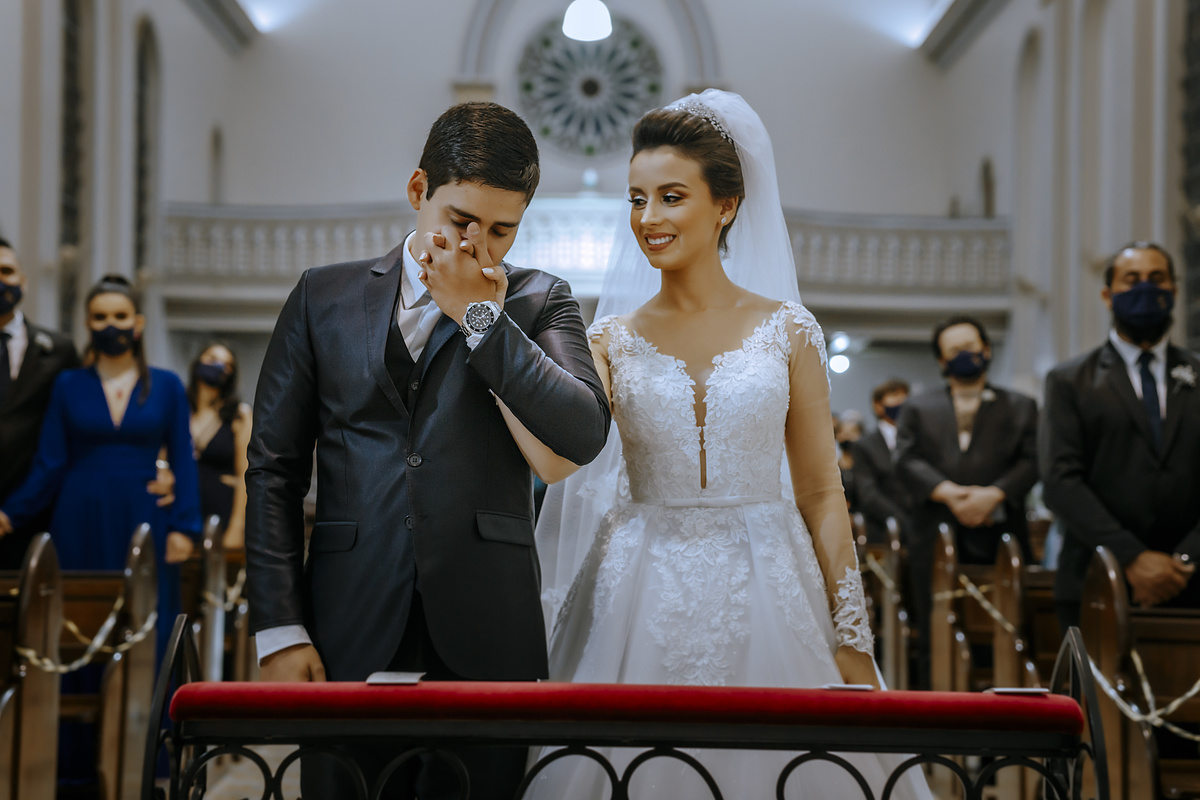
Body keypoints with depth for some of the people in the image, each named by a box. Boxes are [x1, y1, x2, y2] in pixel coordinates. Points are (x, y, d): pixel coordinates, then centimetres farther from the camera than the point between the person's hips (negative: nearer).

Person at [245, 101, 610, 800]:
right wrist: (280, 630, -1)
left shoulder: (539, 302, 8)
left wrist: (480, 313, -9)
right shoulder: (325, 297, 10)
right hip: (350, 640, 1)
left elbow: (585, 434, -10)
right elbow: (274, 470, 8)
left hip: (485, 642, -1)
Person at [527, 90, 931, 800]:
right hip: (644, 603, 1)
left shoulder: (786, 331, 3)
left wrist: (852, 640, -2)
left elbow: (822, 493, 2)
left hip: (766, 597, 0)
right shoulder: (612, 341, 6)